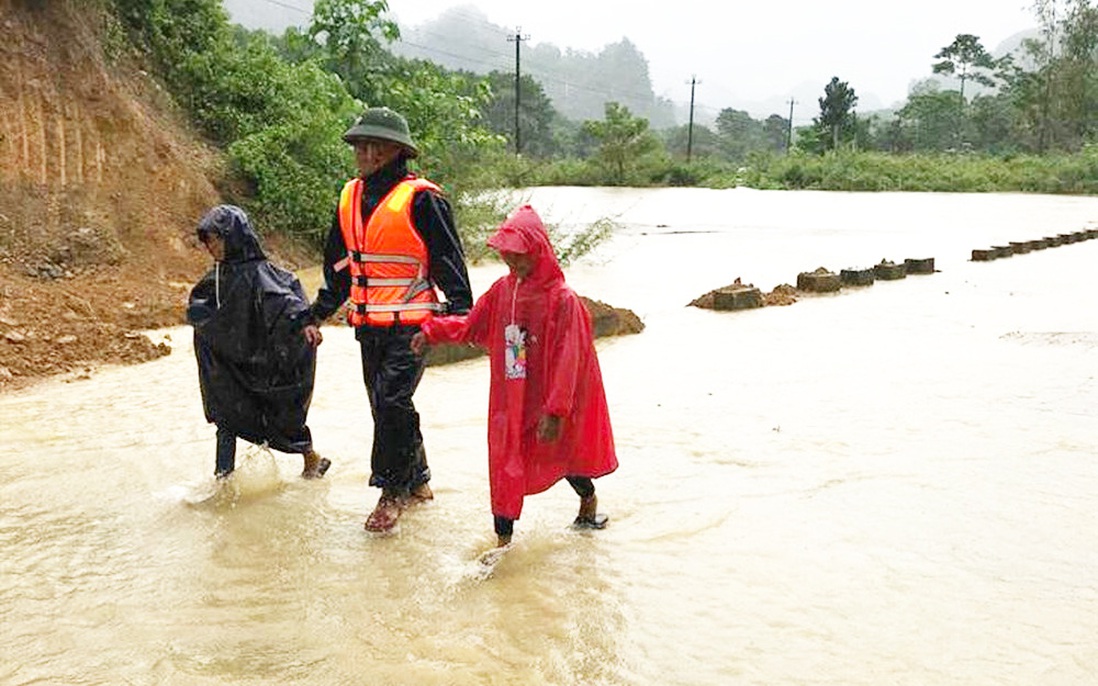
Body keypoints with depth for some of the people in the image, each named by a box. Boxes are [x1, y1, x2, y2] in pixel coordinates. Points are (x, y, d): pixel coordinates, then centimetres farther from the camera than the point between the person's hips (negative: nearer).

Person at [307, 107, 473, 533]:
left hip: (410, 323, -7)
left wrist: (459, 312, -16)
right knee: (385, 406, 12)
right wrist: (319, 314, 22)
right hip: (368, 325, 7)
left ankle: (393, 491, 0)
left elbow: (449, 259, -8)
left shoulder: (420, 198, -9)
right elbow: (338, 265, 22)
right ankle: (417, 482, 28)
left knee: (392, 402, -15)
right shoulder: (350, 197, 13)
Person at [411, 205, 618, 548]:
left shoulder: (561, 299, -18)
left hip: (545, 403, -5)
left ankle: (589, 500, 45)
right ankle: (503, 540, 19)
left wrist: (555, 411, -21)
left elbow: (566, 361, -19)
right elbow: (471, 326, 14)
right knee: (504, 465, 7)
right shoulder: (503, 289, 0)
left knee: (561, 455, 15)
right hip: (509, 401, 5)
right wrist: (432, 331, 3)